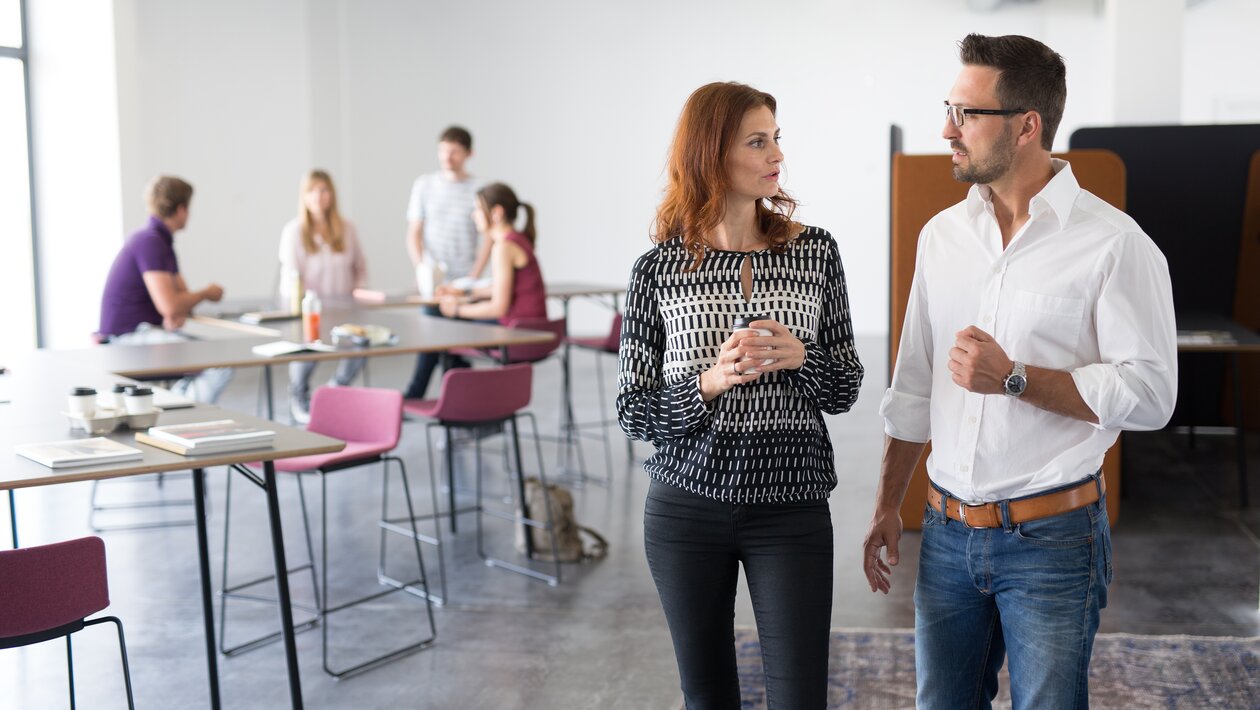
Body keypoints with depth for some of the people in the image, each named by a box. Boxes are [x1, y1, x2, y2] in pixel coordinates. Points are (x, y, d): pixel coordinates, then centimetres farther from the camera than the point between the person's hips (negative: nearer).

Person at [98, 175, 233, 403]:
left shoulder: (161, 241, 16)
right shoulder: (150, 242, -17)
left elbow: (182, 294, 15)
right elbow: (168, 306, -24)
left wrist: (179, 314, -9)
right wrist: (207, 293, -5)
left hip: (146, 330, 10)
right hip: (130, 336, -10)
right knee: (221, 367, -21)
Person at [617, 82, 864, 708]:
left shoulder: (815, 252, 1)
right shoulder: (658, 268, -3)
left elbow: (844, 391, 6)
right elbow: (633, 411, -2)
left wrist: (800, 358, -15)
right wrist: (709, 383, -20)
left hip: (791, 510, 0)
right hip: (685, 509, 0)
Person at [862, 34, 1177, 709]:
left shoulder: (1112, 242, -10)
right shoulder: (942, 235, 7)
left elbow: (1150, 393, -14)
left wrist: (1016, 378, -20)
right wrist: (888, 506, 15)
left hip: (1050, 537, -5)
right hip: (948, 528, 5)